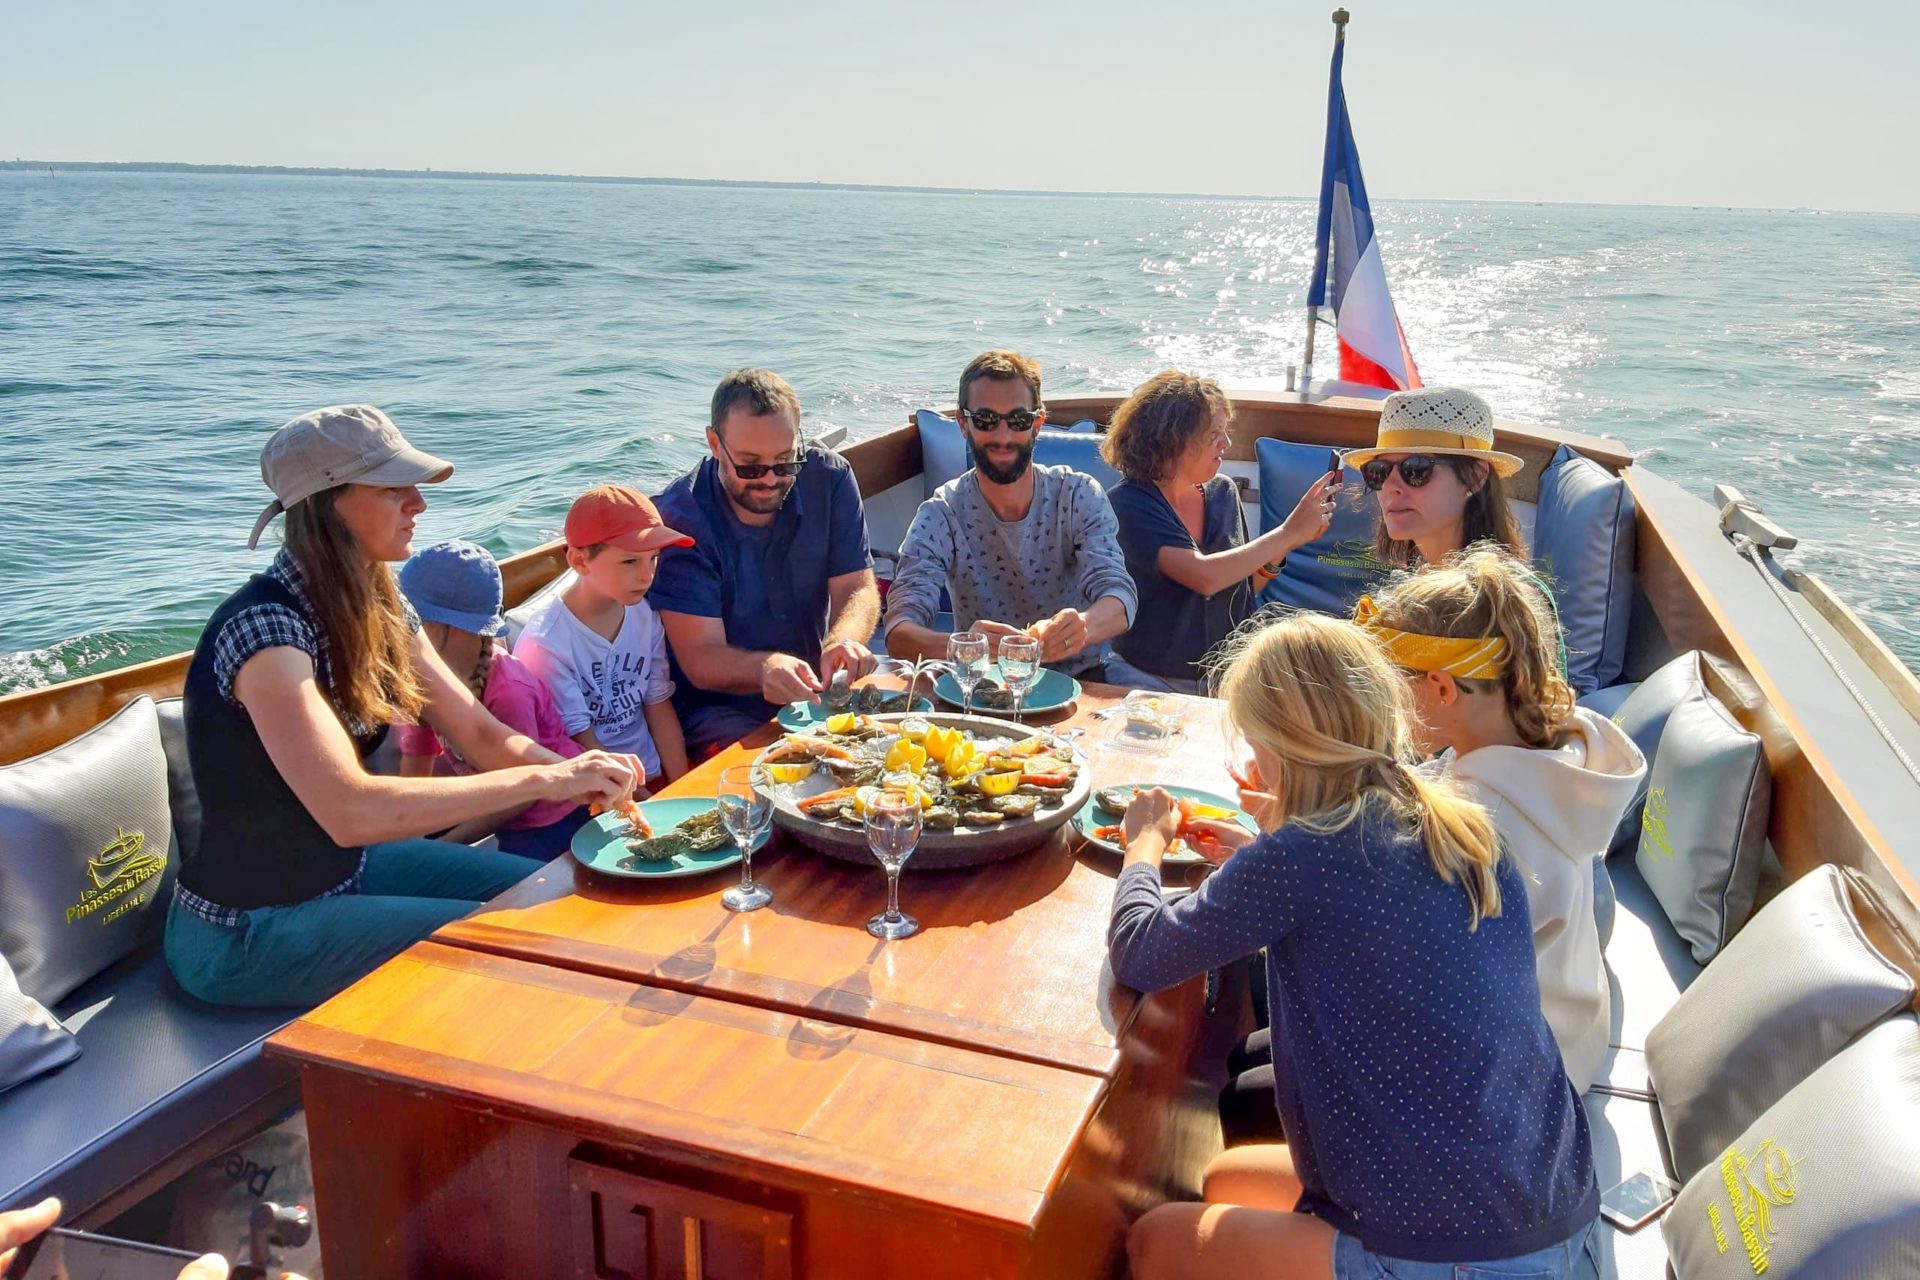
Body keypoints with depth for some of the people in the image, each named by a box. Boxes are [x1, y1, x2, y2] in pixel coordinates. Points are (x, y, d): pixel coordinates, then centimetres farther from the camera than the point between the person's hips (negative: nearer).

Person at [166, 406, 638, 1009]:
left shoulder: (380, 611, -1)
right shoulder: (265, 627, -28)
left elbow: (482, 734, 1)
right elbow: (350, 811, -38)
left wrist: (580, 774, -19)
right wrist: (544, 780, -35)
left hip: (345, 869, 8)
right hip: (242, 935, -8)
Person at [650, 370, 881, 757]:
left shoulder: (830, 478, -3)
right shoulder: (679, 517, -16)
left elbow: (857, 589, -4)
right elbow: (700, 659, -19)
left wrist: (844, 640, -29)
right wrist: (765, 668, -42)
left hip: (815, 691, 5)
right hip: (718, 709, -4)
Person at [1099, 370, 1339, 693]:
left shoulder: (1223, 493, 7)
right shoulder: (1128, 505, -12)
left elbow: (1242, 586, 15)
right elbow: (1204, 578, -24)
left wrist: (1279, 552, -5)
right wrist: (1289, 533, -17)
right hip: (1149, 677, -5)